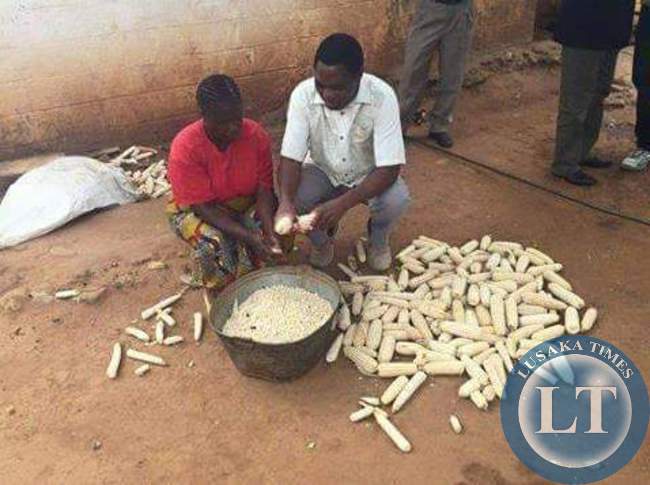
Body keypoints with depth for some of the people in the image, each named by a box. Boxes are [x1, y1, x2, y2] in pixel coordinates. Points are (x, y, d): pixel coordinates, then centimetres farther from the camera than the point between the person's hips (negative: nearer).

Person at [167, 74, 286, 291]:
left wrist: (269, 231, -35)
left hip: (244, 204, 4)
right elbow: (203, 207, -28)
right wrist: (248, 237, -38)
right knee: (214, 243, -34)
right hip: (196, 209, -3)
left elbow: (264, 189, -16)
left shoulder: (256, 134, -19)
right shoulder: (185, 148, -29)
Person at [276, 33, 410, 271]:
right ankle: (322, 240, 8)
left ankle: (378, 239, 6)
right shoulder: (303, 95, -24)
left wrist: (343, 203, -45)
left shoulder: (382, 97, -29)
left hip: (370, 174, -1)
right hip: (323, 171, 2)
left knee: (396, 200, -31)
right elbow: (291, 157, -23)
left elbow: (389, 169, -31)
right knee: (295, 197, -28)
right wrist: (286, 201, -44)